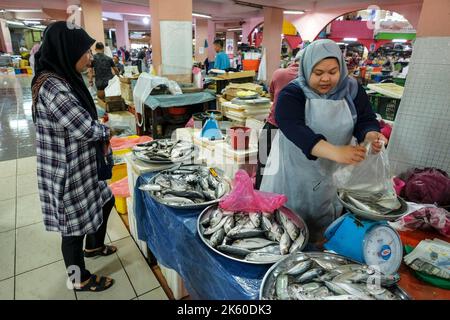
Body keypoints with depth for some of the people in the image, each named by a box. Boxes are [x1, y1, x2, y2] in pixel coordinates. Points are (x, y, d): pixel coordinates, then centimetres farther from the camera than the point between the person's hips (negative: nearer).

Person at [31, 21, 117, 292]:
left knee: (106, 200, 24)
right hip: (67, 172, -9)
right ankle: (80, 280, 34)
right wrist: (106, 131, -4)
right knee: (75, 225, 9)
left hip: (81, 165, 10)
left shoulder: (64, 78, 5)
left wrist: (99, 134, -2)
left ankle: (94, 246, 50)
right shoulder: (52, 87, -26)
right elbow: (87, 128, -24)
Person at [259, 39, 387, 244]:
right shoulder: (291, 94, -17)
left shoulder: (352, 90, -2)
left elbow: (366, 120, -4)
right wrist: (335, 152, -47)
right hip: (294, 171, -3)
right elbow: (295, 129, -32)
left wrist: (370, 135, -30)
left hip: (331, 173, 4)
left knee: (324, 226, 20)